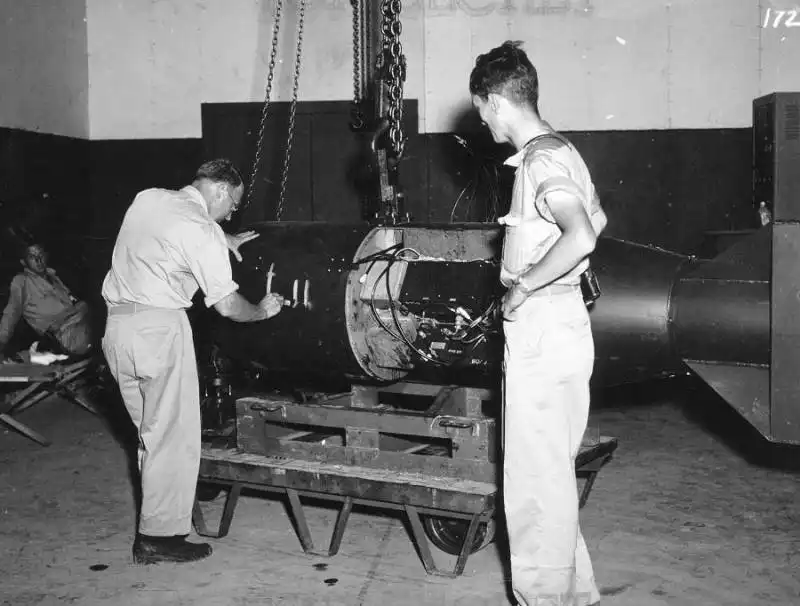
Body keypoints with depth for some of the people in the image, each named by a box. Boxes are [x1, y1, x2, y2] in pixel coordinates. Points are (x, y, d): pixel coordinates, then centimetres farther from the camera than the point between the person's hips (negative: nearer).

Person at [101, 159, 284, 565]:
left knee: (151, 432, 17)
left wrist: (222, 240, 28)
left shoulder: (147, 199, 12)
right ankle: (160, 538, 4)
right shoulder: (203, 231, -10)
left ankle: (156, 514, 25)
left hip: (116, 324, 8)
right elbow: (227, 306, -7)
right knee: (172, 436, 0)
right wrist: (262, 311, 11)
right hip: (159, 328, -8)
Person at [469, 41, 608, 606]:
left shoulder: (540, 159, -17)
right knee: (552, 470, 18)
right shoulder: (559, 150, 14)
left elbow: (581, 235, -33)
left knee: (536, 476, 0)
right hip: (562, 323, 10)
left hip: (542, 332, -10)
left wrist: (523, 285, -20)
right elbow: (598, 218, 29)